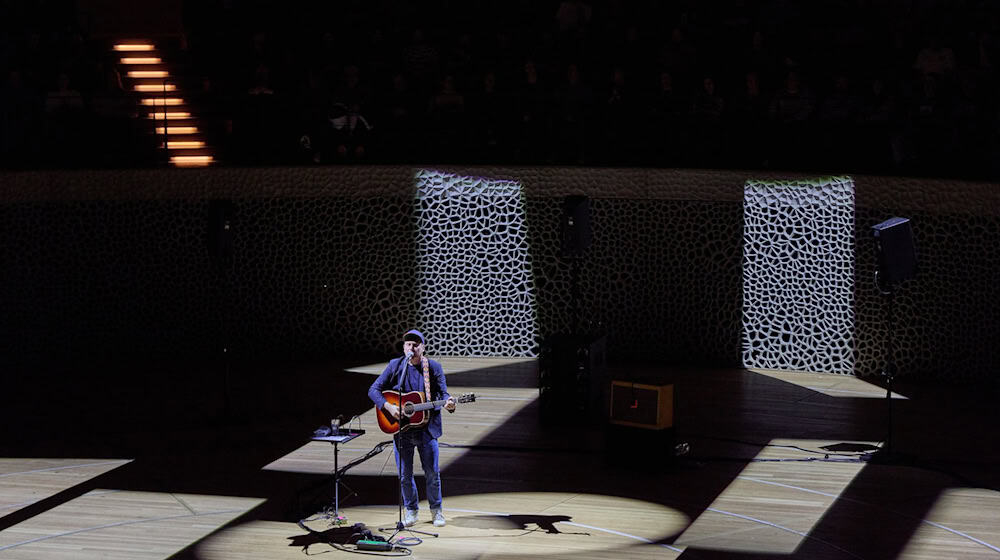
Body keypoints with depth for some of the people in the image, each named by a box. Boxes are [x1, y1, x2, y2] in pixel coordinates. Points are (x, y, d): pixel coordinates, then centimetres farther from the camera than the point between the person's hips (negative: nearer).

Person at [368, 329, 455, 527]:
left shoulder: (433, 367, 1)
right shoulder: (395, 366, 1)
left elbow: (443, 392, -1)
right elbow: (373, 390, 0)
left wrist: (448, 403, -24)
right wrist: (388, 407, -16)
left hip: (427, 428, -1)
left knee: (432, 473, 4)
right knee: (404, 475, 7)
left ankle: (436, 510, 21)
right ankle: (411, 510, 24)